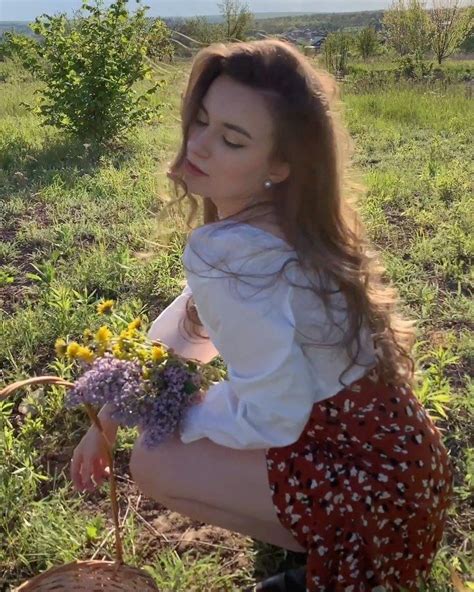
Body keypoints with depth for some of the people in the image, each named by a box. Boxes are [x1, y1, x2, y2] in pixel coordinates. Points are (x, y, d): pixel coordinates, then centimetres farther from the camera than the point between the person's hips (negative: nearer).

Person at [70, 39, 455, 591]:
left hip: (368, 483, -8)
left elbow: (273, 418, -22)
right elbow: (188, 322, 11)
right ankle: (323, 532, 20)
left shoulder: (227, 253, -28)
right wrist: (111, 412, 11)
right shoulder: (280, 220, 0)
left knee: (153, 462, -4)